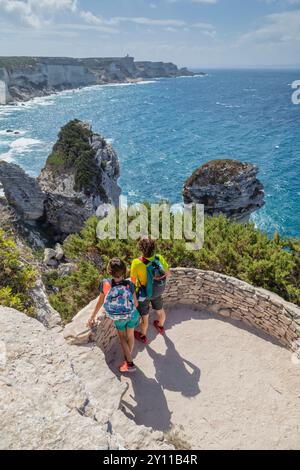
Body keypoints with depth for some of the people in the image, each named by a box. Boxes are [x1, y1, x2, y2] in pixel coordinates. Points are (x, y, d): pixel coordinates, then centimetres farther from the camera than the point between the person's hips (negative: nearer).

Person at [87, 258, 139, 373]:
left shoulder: (105, 284, -31)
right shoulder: (129, 284, -31)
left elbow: (100, 302, -17)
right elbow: (136, 303, -16)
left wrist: (92, 317, -1)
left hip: (119, 318, 0)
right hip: (132, 315, 0)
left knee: (122, 336, 26)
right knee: (130, 334, 27)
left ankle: (129, 363, 28)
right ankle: (129, 356, 49)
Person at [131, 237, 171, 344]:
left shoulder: (136, 263, -38)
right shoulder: (159, 258, -28)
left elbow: (133, 281, -22)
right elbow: (168, 274, -11)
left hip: (143, 294, -3)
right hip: (157, 291, 4)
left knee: (144, 317, 23)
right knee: (160, 310, 32)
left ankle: (143, 336, 51)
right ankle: (161, 327, 62)